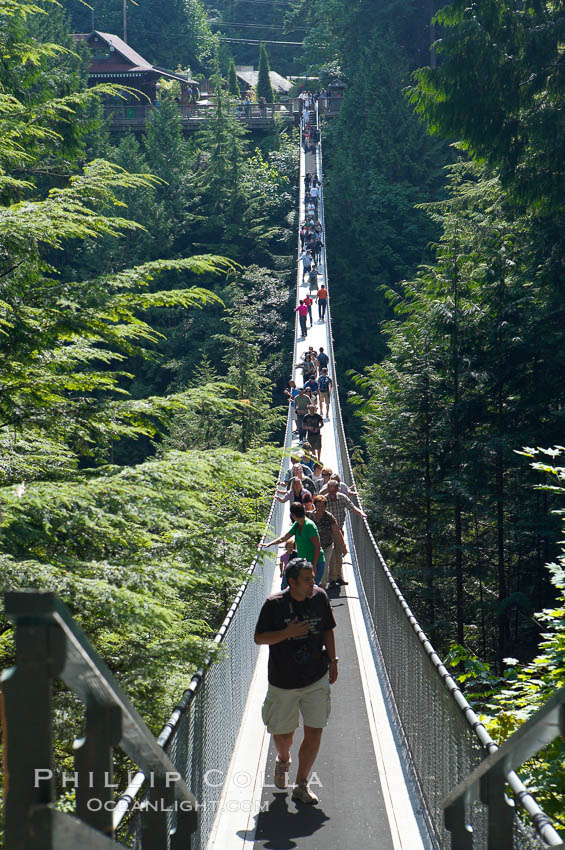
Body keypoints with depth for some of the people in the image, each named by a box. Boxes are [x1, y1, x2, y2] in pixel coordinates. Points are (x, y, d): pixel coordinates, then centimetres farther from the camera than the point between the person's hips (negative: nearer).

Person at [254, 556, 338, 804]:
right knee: (283, 733, 11)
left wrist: (332, 661, 10)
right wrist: (287, 633, -23)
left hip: (317, 679, 2)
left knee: (314, 732, -4)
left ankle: (301, 785, 8)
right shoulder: (274, 604, -13)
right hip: (283, 681, -2)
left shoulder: (320, 597, -3)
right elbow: (259, 638, -9)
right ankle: (283, 760, 46)